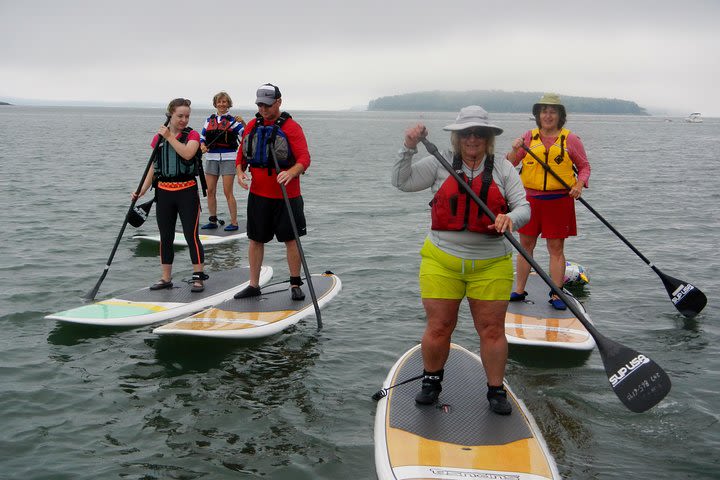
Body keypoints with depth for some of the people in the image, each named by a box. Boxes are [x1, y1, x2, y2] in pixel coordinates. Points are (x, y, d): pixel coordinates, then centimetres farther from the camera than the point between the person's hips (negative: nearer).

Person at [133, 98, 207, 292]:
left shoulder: (192, 135, -3)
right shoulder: (159, 137, 8)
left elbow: (187, 153, -24)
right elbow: (153, 167, 9)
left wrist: (170, 137, -18)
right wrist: (141, 192, 2)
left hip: (187, 191, -4)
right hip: (164, 192, 4)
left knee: (191, 235, -4)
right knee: (165, 237, 10)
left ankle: (198, 278, 4)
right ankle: (166, 278, 20)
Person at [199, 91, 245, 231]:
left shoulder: (232, 120, 1)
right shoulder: (210, 120, 13)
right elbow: (202, 136, 14)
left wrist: (243, 122, -25)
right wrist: (202, 146, -7)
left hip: (228, 158, -4)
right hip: (211, 158, 5)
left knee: (228, 192, -6)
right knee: (210, 191, 5)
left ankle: (234, 223, 1)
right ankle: (213, 221, 16)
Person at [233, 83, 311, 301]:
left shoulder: (291, 127, -9)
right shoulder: (252, 125, 7)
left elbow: (304, 158, -16)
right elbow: (242, 154, 14)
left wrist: (291, 173, -35)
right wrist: (240, 172, -7)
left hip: (286, 195, -4)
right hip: (258, 194, 5)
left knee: (291, 240, 3)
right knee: (256, 240, 10)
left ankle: (295, 284, 16)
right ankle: (253, 285, 21)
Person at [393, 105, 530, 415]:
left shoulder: (503, 169, 5)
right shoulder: (440, 164, 4)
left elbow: (523, 207, -1)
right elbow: (402, 182, -1)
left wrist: (510, 219, -24)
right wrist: (409, 148, -13)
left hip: (491, 264, 0)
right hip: (442, 260, 0)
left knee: (492, 329, 5)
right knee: (438, 328, 5)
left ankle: (496, 390, 22)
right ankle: (431, 381, 29)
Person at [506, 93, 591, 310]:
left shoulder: (571, 139, 3)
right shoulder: (529, 136, 7)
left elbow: (584, 166, 8)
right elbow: (509, 165, 7)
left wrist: (579, 185, -10)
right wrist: (515, 151, -13)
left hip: (559, 200, -2)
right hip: (530, 198, 2)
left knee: (556, 248, 2)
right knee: (525, 245, 8)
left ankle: (556, 295, 9)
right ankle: (519, 291, 18)